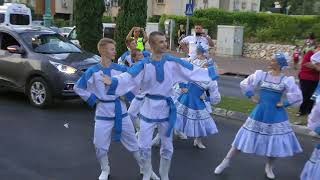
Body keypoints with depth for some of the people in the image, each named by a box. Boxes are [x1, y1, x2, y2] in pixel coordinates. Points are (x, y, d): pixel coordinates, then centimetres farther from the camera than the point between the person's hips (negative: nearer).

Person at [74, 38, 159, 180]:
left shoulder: (120, 69, -2)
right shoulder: (92, 71, -5)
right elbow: (78, 87, 4)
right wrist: (93, 99, -1)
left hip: (120, 111, 1)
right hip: (103, 112, -1)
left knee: (132, 142, 10)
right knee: (100, 146, 3)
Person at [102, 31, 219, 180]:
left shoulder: (173, 62, -6)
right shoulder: (143, 64, -11)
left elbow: (193, 71, 0)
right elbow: (128, 77, -24)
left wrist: (211, 72, -2)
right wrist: (113, 82, -41)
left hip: (166, 108, 2)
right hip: (149, 109, -1)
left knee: (167, 146, 15)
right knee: (144, 146, 6)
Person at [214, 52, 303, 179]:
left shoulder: (286, 80, -8)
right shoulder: (261, 75, -2)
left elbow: (297, 96, -7)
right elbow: (244, 84, 7)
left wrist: (283, 103, -8)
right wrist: (252, 97, 3)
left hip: (276, 115, -1)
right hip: (259, 113, 1)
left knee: (276, 143, 6)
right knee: (245, 138, 6)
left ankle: (269, 167, 32)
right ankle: (226, 161, 17)